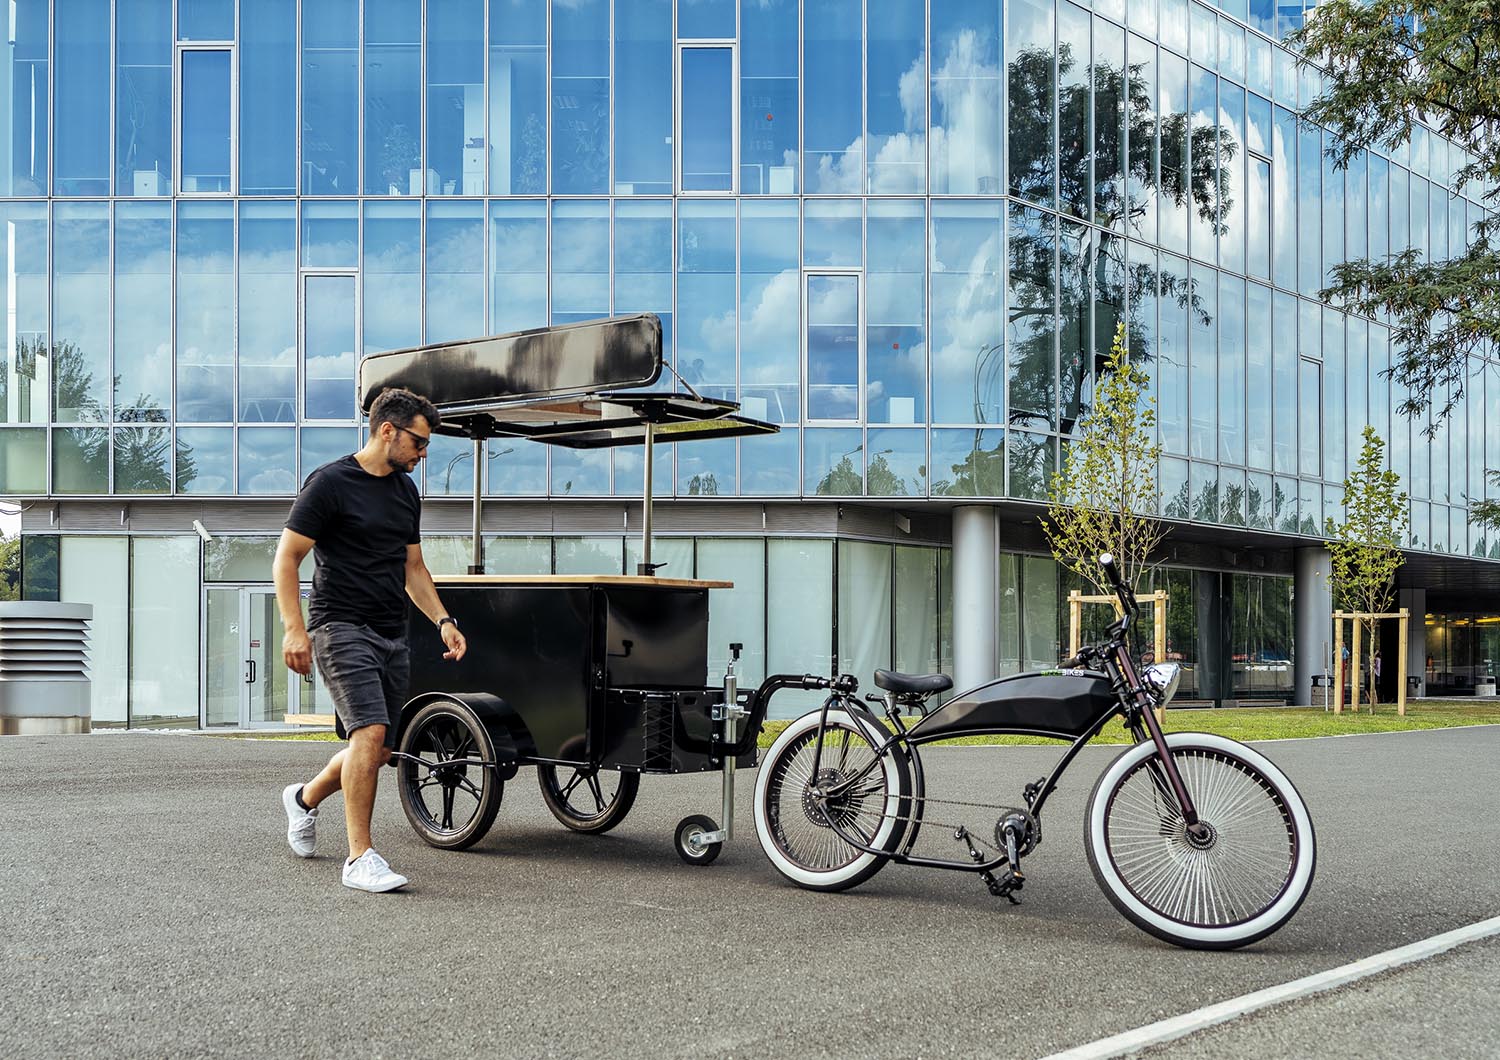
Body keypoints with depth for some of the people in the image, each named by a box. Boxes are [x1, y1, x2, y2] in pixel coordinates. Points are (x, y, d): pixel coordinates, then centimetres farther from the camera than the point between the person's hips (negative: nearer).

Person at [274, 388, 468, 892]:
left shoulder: (406, 490, 15)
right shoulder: (330, 482, -8)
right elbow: (285, 560, -8)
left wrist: (442, 620, 10)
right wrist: (294, 629, -17)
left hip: (392, 636, 8)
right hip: (343, 628, -7)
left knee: (378, 751, 10)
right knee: (370, 732, -20)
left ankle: (305, 798, 38)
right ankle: (360, 859, -12)